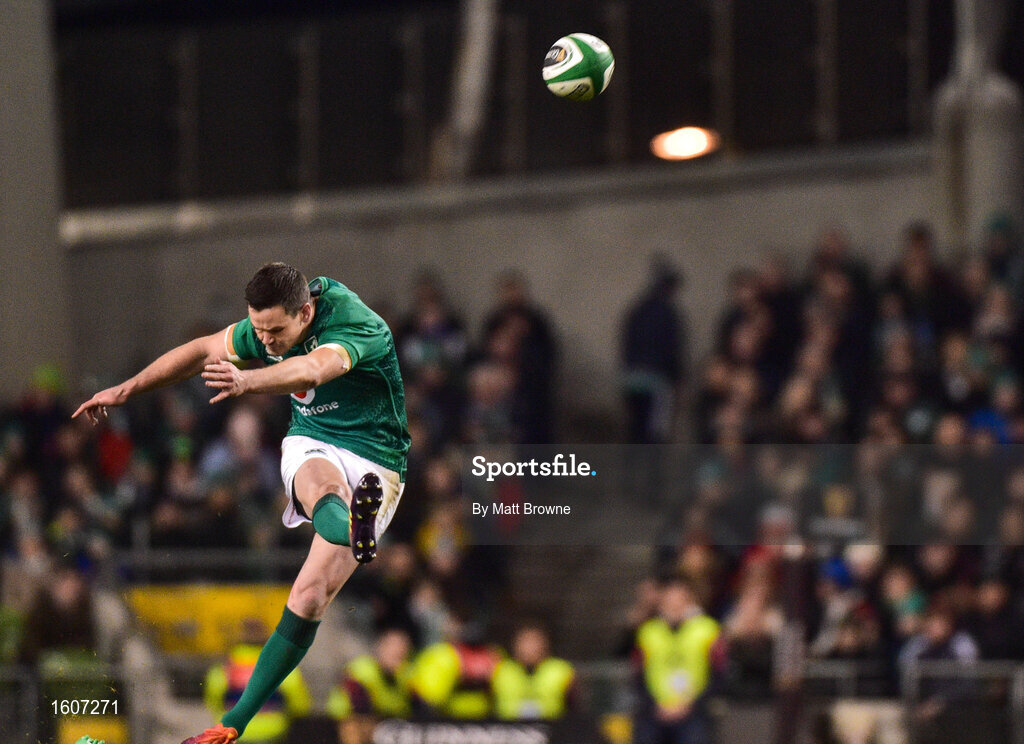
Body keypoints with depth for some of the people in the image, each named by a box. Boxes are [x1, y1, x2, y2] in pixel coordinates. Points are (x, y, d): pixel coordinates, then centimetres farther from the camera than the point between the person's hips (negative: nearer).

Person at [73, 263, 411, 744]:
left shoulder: (359, 328, -24)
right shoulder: (269, 325, -1)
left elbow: (313, 368, -45)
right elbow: (202, 352, 15)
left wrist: (246, 382, -63)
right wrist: (127, 389, 16)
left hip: (375, 466, -4)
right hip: (310, 447, 4)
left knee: (310, 596, -17)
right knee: (322, 482, -36)